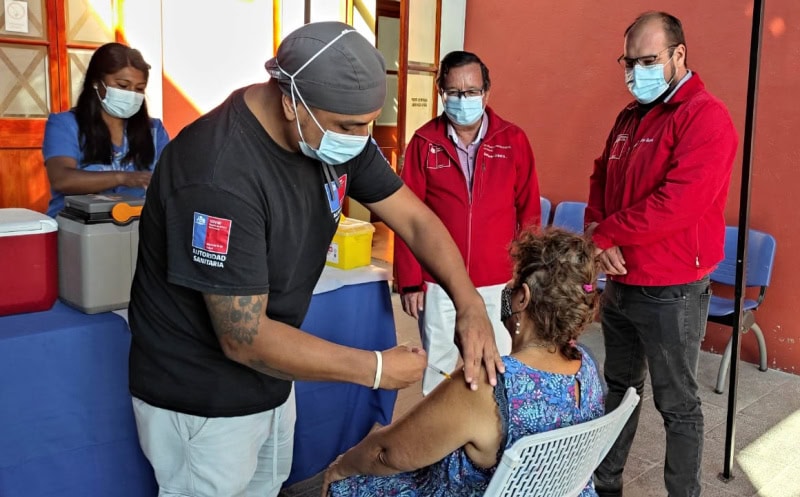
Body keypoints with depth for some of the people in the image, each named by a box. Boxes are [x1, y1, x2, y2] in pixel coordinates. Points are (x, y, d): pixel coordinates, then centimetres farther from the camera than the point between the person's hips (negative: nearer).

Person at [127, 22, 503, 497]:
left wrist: (470, 303, -18)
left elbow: (414, 218, -3)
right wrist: (376, 368, -25)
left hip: (267, 372, 8)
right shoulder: (219, 175, -33)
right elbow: (245, 338, -31)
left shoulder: (336, 133, -9)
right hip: (201, 393, -7)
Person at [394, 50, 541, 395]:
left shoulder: (514, 140, 0)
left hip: (500, 283, 0)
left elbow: (529, 211, 2)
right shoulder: (424, 142, -2)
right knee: (438, 369, 12)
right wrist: (410, 280, -4)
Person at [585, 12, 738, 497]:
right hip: (620, 283, 8)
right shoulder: (629, 118, 11)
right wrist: (598, 231, -7)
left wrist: (603, 235, -16)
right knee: (619, 389, 20)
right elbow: (602, 179, 14)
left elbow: (677, 204, -26)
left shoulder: (706, 117, -16)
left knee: (677, 405, 6)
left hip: (672, 292, -8)